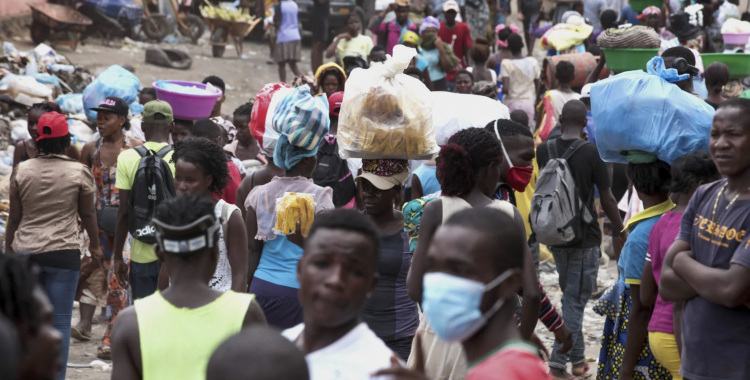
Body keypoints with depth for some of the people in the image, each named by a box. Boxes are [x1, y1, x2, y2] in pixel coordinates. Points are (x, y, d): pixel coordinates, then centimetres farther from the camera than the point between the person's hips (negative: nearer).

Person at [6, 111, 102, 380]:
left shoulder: (22, 171, 2)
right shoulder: (79, 172, -5)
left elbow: (14, 217, 6)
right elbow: (88, 214, 4)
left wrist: (8, 250, 17)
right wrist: (95, 244, 19)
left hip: (25, 252, 3)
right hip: (63, 252, -3)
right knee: (60, 321, 1)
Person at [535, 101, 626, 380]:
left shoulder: (544, 150, -3)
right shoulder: (592, 153, -14)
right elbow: (607, 200, -8)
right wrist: (621, 232, 4)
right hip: (584, 237, -4)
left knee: (570, 296, 19)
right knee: (575, 300, 1)